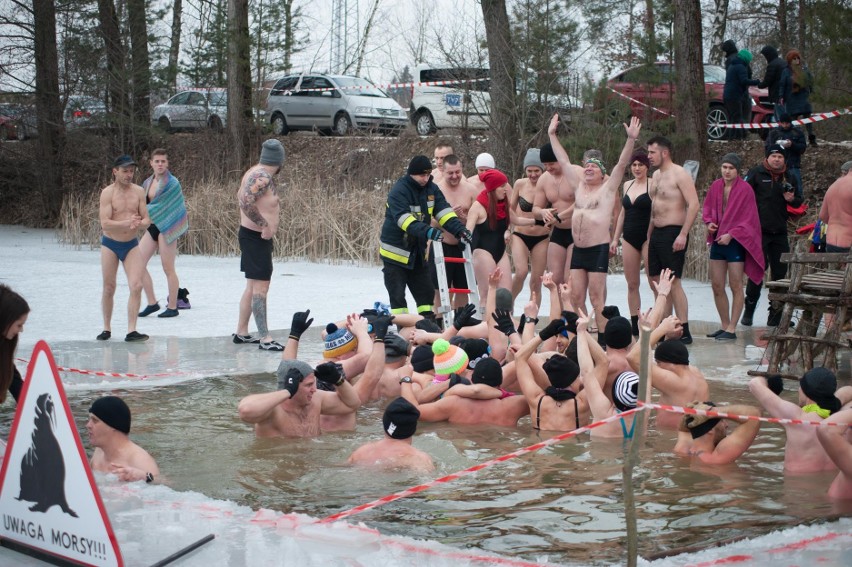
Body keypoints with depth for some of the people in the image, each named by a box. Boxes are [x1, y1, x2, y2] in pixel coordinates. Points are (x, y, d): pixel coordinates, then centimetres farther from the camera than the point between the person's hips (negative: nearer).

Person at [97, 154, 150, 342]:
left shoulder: (139, 191, 1)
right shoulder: (108, 193, -10)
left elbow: (147, 220, 1)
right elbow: (105, 223, -19)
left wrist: (139, 223, -23)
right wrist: (127, 223, -31)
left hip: (131, 244, 2)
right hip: (110, 244, -2)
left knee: (136, 286, -12)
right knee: (109, 288, 7)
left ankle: (131, 331, -11)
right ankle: (107, 328, 23)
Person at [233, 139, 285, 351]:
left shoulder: (257, 173, 11)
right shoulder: (263, 178, -20)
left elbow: (241, 197, 23)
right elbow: (245, 202, -32)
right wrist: (264, 225, -26)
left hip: (253, 236, 11)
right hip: (256, 237, -11)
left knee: (252, 286, 17)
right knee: (261, 287, -10)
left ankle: (241, 333, 24)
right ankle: (265, 339, -11)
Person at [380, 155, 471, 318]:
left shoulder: (431, 189, 1)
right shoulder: (399, 191, -20)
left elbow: (444, 212, -8)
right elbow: (403, 219, -35)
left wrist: (459, 229, -26)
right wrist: (426, 231, -49)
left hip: (418, 252, 6)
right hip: (395, 252, -6)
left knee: (426, 292, 7)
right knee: (397, 295, -4)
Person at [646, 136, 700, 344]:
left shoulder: (680, 175, -11)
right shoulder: (656, 175, 16)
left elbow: (693, 205, -18)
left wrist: (683, 234, -24)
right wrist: (648, 235, 18)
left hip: (673, 233, -9)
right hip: (656, 233, 9)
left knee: (673, 283, -11)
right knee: (657, 282, 9)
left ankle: (684, 332, -10)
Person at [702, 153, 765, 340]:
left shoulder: (745, 189, -10)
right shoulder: (716, 186, 6)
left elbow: (748, 219, -11)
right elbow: (708, 207, 19)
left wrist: (730, 234, -19)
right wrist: (709, 222, -2)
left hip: (736, 242, -6)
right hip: (717, 241, 6)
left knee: (735, 286, -2)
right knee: (717, 286, 8)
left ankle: (732, 329, 0)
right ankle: (725, 326, 18)